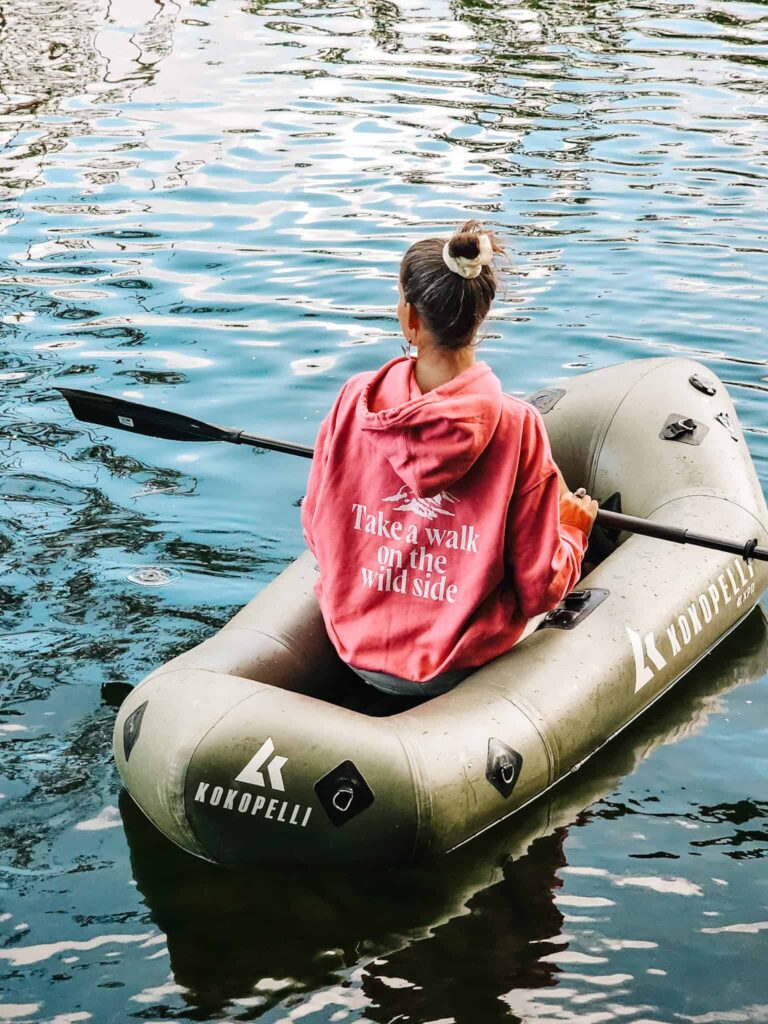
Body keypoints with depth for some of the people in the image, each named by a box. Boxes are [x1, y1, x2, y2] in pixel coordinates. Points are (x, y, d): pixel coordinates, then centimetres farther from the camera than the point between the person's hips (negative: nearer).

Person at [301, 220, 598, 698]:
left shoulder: (356, 401, -15)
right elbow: (538, 590, -16)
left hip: (356, 651, 3)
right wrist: (573, 531, 5)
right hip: (457, 670, -3)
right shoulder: (517, 426, -23)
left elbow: (318, 533, -1)